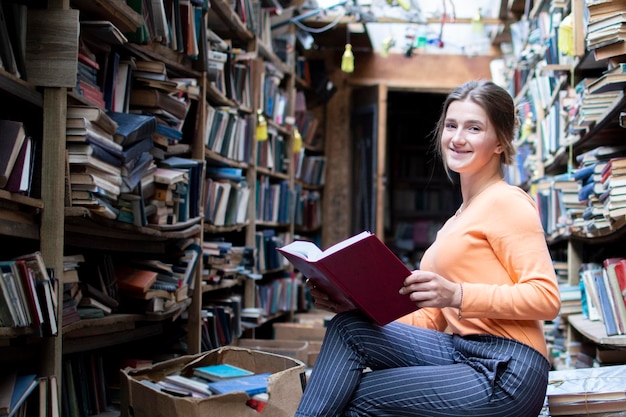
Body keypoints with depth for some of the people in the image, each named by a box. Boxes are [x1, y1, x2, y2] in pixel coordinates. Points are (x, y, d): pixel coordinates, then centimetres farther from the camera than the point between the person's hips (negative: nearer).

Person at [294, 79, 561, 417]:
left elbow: (546, 297, -16)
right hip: (461, 355, 8)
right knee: (348, 327, -6)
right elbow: (433, 318, 16)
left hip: (505, 370, -8)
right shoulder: (460, 218, 21)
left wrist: (457, 295, -25)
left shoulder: (507, 202, -5)